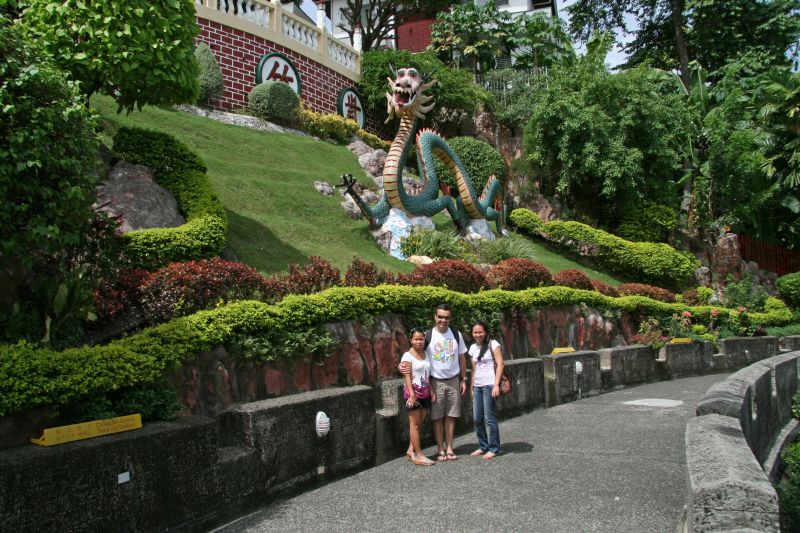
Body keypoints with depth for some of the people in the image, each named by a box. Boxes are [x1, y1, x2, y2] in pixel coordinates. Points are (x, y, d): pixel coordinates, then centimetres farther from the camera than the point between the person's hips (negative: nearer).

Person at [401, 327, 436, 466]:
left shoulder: (425, 354, 10)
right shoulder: (408, 356, -10)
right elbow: (407, 376, -16)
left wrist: (431, 391, 9)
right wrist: (412, 394, -22)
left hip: (425, 393, 7)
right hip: (413, 392, -7)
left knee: (419, 423, 10)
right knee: (415, 424, -1)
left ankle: (412, 450, 21)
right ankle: (419, 455, 3)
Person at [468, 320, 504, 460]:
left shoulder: (493, 344, -4)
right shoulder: (473, 348, 14)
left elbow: (500, 364, -9)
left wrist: (496, 385, -16)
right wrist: (471, 387, 14)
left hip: (489, 385, -6)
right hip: (477, 386, 6)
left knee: (489, 418, -4)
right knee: (477, 418, 6)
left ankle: (494, 448, 8)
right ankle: (483, 446, 19)